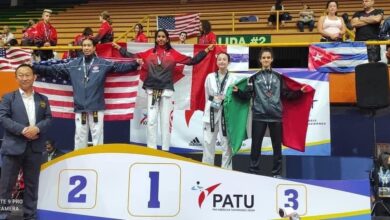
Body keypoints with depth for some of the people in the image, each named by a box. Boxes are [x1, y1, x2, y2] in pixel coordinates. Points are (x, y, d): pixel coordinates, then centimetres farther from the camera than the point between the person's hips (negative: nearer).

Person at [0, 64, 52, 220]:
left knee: (32, 184, 10)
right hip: (13, 147, -2)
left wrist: (37, 128, -15)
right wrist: (23, 130, -16)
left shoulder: (43, 99, 14)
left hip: (35, 148, 3)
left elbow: (48, 118, 6)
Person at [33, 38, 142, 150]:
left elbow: (119, 67, -3)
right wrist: (34, 67, 6)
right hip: (80, 107, 2)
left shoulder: (102, 64, 1)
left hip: (96, 107, -2)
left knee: (97, 135, 5)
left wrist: (135, 64, -14)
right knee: (80, 136, 10)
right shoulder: (74, 64, 7)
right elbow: (54, 69, 9)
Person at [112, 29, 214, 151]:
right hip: (151, 90, 1)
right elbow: (133, 57, 14)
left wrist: (206, 50, 1)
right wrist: (119, 48, 16)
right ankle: (151, 149, 9)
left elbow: (191, 61, 4)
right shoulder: (149, 53, 8)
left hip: (166, 90, -1)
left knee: (165, 121, 4)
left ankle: (165, 149, 12)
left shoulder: (173, 53, 4)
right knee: (151, 121, 0)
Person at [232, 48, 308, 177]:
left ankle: (277, 172, 18)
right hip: (259, 116, -1)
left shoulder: (278, 77, 10)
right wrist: (237, 92, -18)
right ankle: (253, 171, 11)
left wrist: (300, 92, -1)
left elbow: (286, 94, 8)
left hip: (276, 116, 2)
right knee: (256, 144, 2)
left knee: (277, 145, 7)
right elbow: (247, 96, -2)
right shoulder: (254, 77, 5)